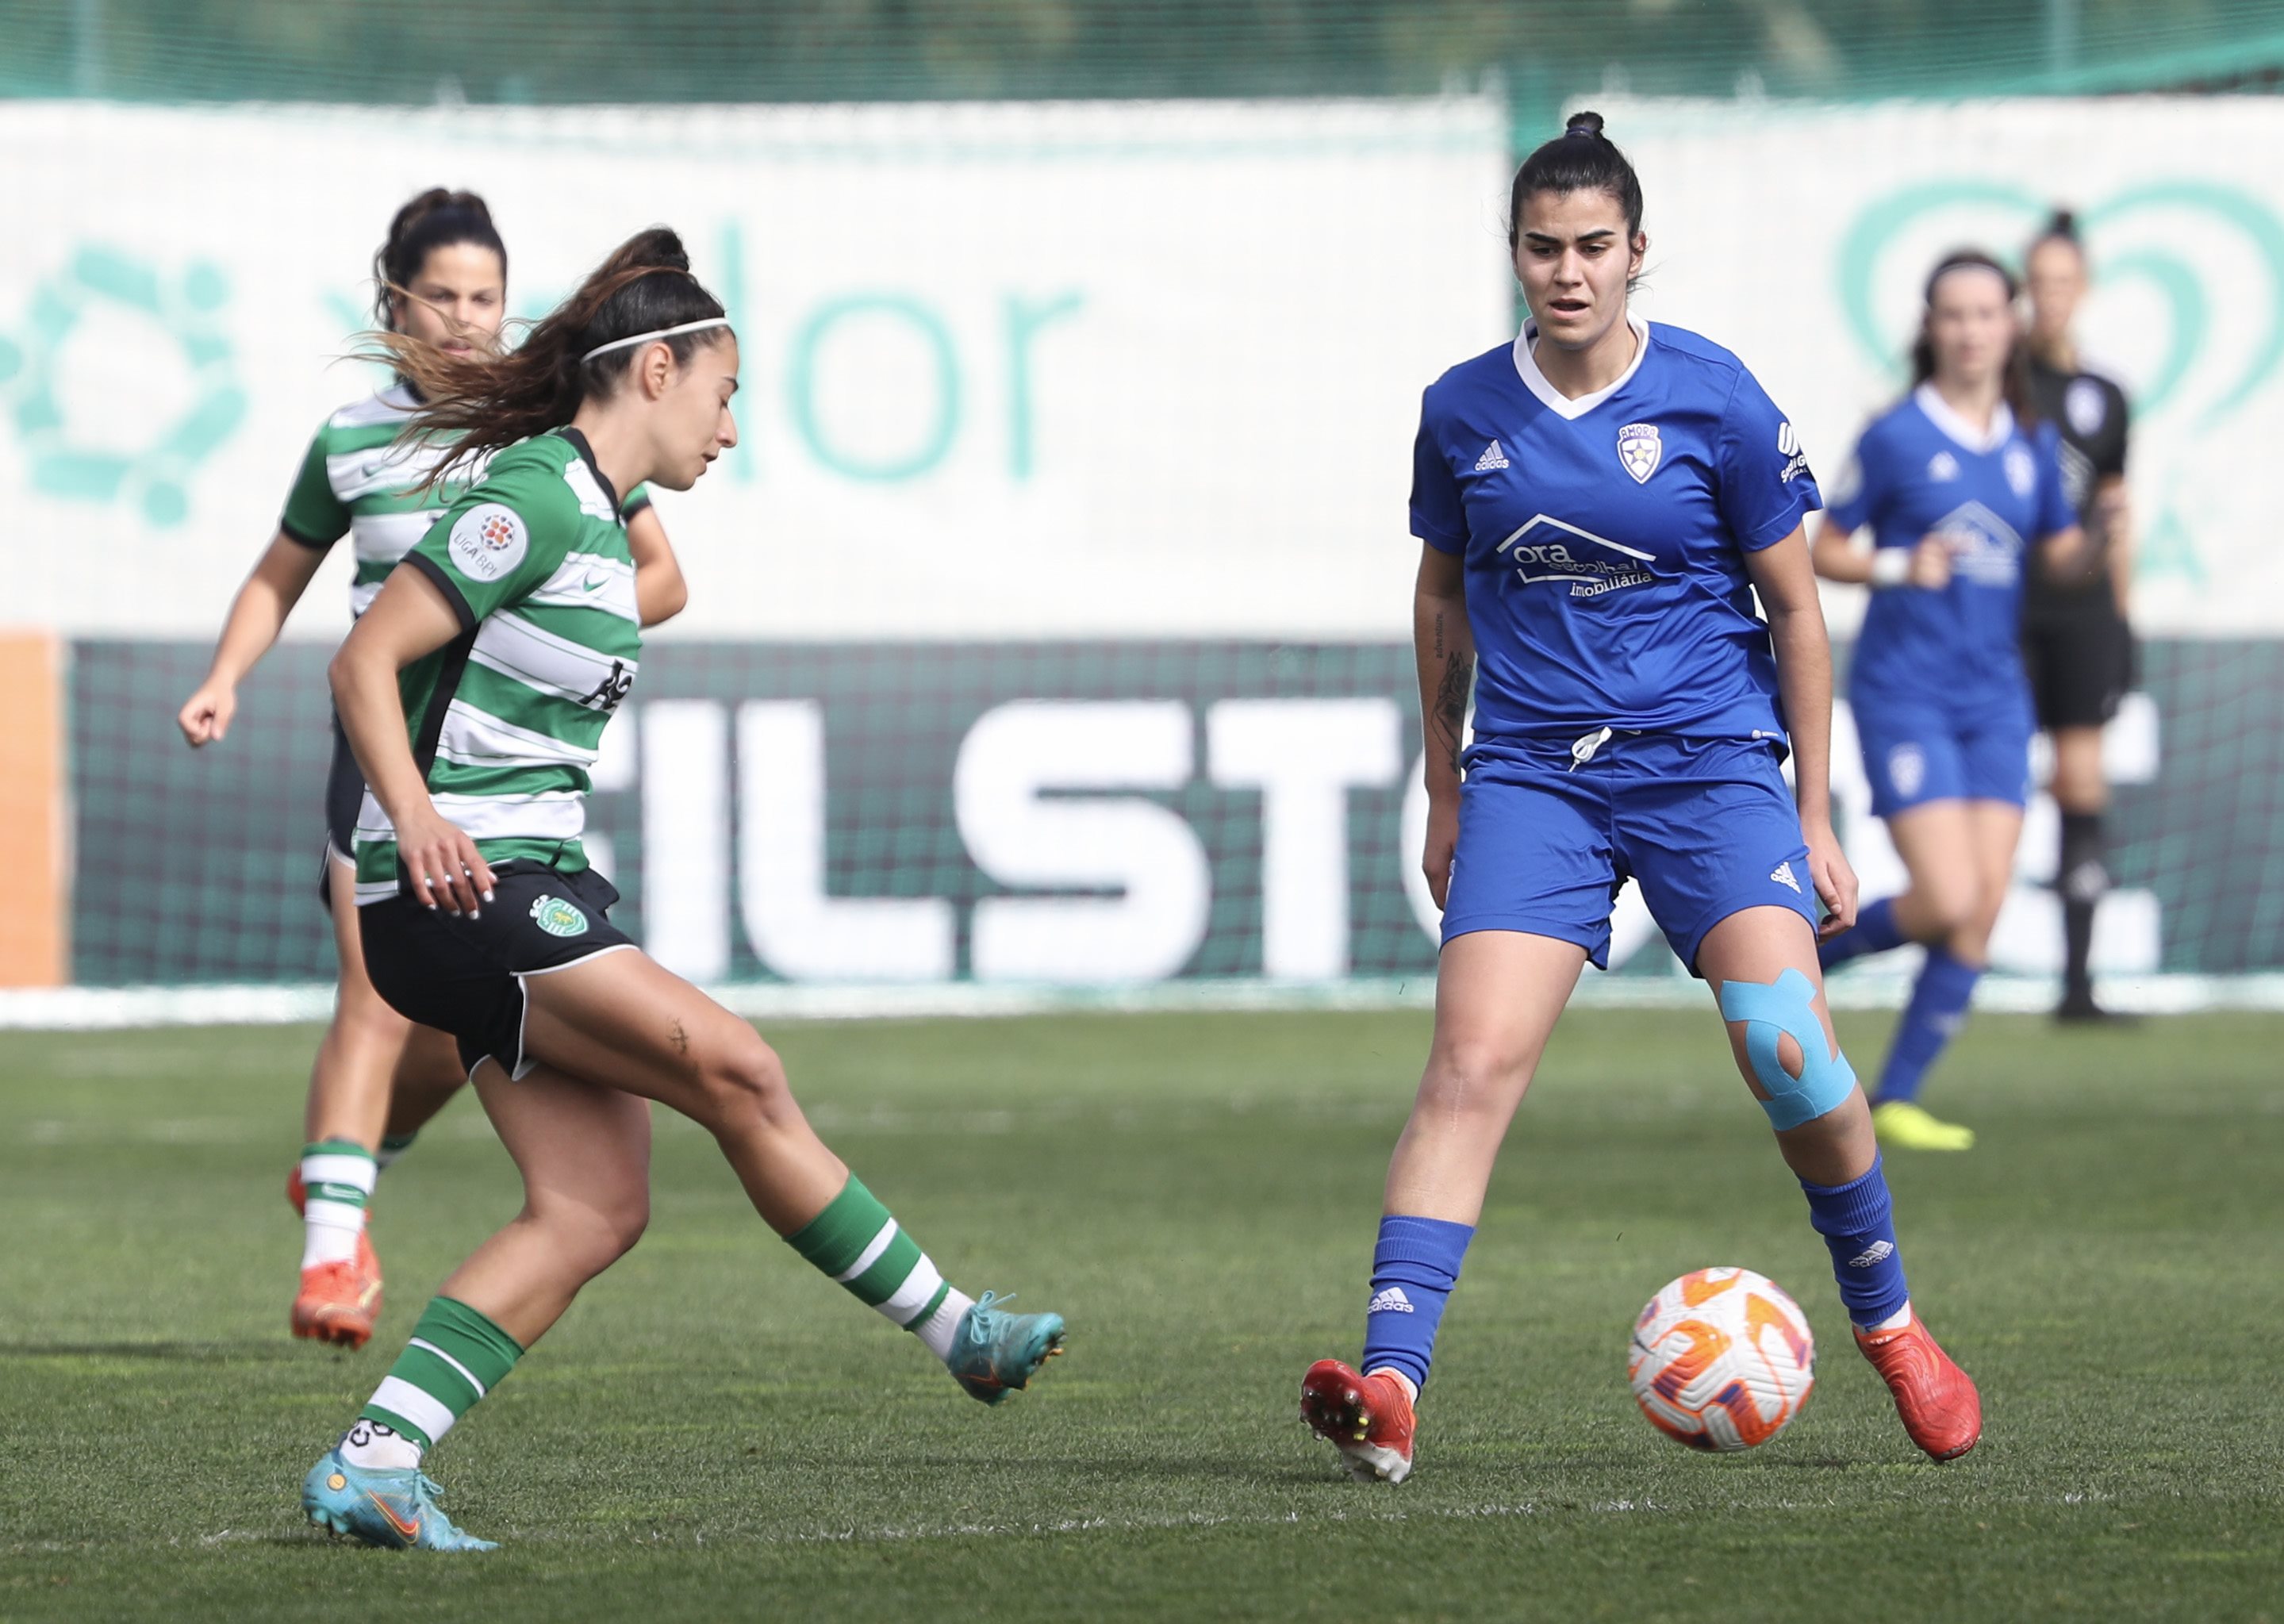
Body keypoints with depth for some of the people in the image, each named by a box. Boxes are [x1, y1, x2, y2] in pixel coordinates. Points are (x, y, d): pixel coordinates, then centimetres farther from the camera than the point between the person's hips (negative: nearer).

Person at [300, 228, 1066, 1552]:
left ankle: (370, 1466, -3)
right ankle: (954, 1330, -4)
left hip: (525, 888, 10)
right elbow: (367, 660, -18)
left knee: (600, 1206, 0)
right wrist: (414, 817, -30)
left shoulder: (589, 508, 15)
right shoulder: (538, 500, -14)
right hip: (463, 894, -10)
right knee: (737, 1070, -13)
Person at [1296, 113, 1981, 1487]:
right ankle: (1390, 1387, -22)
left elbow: (1795, 608, 3)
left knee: (1785, 1045, -17)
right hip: (1531, 772, 2)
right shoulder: (1464, 411, 3)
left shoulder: (1714, 398, -4)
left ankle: (1889, 1323, 7)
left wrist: (1815, 818, 2)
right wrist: (1444, 792, 20)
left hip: (1708, 760, -2)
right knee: (1473, 1062, -15)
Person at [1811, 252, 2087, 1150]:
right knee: (1948, 900, -15)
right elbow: (1824, 551, -1)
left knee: (1982, 914, -2)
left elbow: (2059, 553, 16)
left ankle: (1896, 1100, 7)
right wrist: (1902, 566, -19)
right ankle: (1808, 950, 12)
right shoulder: (1896, 436, -6)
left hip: (1994, 697, 5)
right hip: (1904, 695, -5)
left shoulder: (2031, 443, 8)